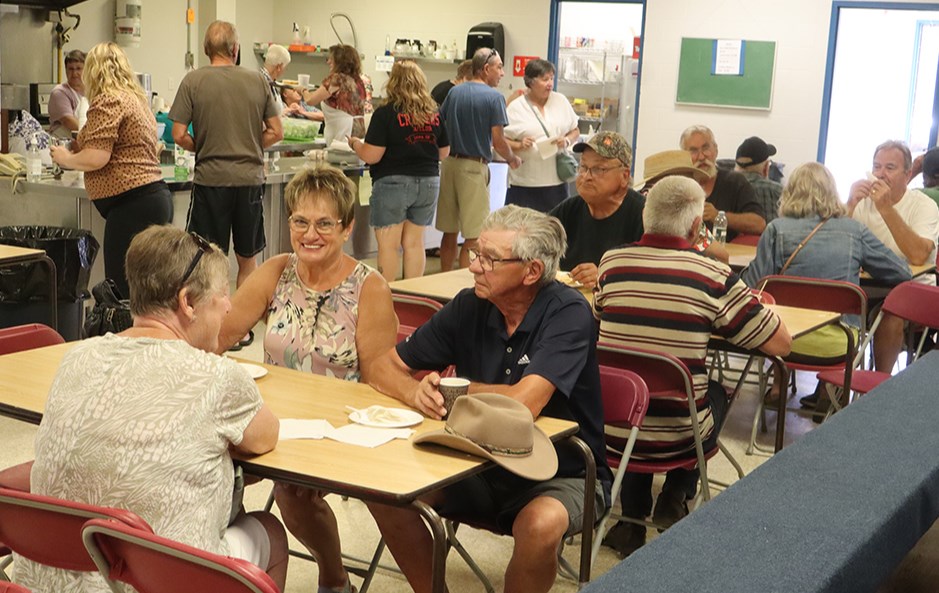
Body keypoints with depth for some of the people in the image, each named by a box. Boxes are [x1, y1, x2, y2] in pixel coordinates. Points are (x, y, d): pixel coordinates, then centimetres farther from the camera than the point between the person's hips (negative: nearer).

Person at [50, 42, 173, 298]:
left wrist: (66, 159, 3)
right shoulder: (136, 98, 20)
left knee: (122, 288, -8)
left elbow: (97, 158, -16)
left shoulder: (107, 101, -9)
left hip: (131, 203, -10)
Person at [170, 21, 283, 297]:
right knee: (247, 259, 14)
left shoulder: (193, 81, -4)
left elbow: (179, 135, -7)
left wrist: (202, 149, 10)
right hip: (251, 178, 2)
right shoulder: (258, 81, 3)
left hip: (211, 178, -2)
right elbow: (276, 132, 3)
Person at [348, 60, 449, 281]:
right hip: (428, 182, 5)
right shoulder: (435, 114, 3)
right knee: (414, 242, 13)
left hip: (393, 182, -5)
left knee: (388, 246, 2)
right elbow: (444, 152, 12)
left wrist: (355, 143, 6)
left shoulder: (386, 114, -12)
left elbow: (371, 156, -13)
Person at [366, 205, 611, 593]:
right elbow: (384, 367, 1)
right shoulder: (469, 307, -4)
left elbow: (523, 403, -32)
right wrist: (415, 392, -23)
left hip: (562, 474, -5)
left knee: (540, 524, -35)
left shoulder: (567, 313, -19)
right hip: (483, 466, 5)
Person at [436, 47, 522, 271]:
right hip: (474, 167, -7)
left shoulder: (454, 92, 8)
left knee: (449, 233, 14)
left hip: (449, 163, 7)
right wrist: (513, 159, 4)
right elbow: (498, 140, -13)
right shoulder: (494, 97, -10)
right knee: (474, 237, 0)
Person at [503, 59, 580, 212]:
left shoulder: (561, 101, 9)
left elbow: (575, 131, 16)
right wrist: (519, 146, -19)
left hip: (557, 181, 3)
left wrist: (567, 141, -5)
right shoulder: (516, 107, -1)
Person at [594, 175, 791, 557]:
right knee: (716, 393, 29)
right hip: (674, 437, -2)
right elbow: (780, 343, -5)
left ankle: (633, 520, 30)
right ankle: (675, 497, 21)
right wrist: (716, 319, 14)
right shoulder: (713, 276, -12)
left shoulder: (612, 262, -2)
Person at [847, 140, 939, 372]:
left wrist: (886, 208, -28)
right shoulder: (863, 201, 6)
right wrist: (850, 204, -19)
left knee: (892, 314, -33)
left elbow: (918, 256, -27)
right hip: (868, 286, 4)